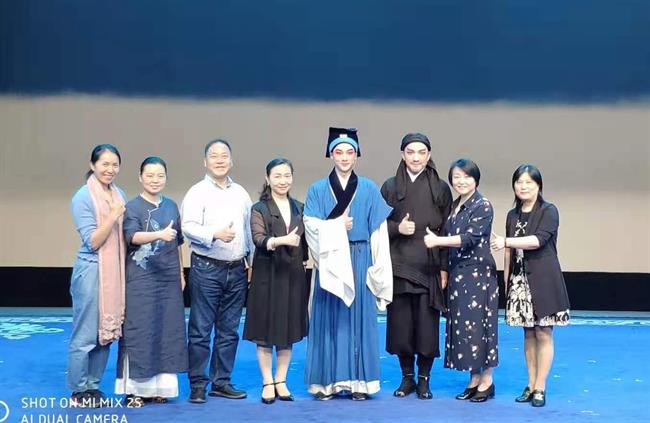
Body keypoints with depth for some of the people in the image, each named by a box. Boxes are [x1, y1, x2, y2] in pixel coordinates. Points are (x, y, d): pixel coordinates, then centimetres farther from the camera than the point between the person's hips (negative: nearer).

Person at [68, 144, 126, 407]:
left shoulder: (119, 194, 9)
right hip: (91, 271, -7)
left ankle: (92, 386, 22)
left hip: (116, 271, 7)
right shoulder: (83, 197, -10)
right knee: (85, 335, -1)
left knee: (107, 332, 11)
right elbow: (92, 242, -15)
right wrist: (113, 215, -21)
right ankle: (78, 391, 11)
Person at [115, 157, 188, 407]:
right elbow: (132, 236, -23)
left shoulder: (171, 206, 11)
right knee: (139, 331, -5)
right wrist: (160, 234, -39)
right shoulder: (132, 207, -6)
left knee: (167, 331, 6)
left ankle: (158, 386, 16)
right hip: (141, 279, -5)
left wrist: (181, 274, 15)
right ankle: (134, 388, 1)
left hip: (168, 278, 5)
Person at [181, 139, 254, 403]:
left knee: (229, 330, 10)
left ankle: (221, 382, 18)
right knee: (200, 330, -2)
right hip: (206, 269, -5)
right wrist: (215, 234, -28)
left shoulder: (241, 193, 14)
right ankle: (197, 385, 6)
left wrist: (252, 262, 14)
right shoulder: (197, 192, -2)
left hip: (237, 270, 5)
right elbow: (188, 227, -13)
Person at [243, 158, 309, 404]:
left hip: (293, 276, 4)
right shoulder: (259, 209, -2)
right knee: (266, 331, 1)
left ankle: (281, 381, 18)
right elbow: (259, 239, -17)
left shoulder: (299, 208, 11)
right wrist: (282, 240, -34)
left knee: (289, 331, 7)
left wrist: (305, 259, 2)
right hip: (267, 275, -4)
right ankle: (267, 383, 11)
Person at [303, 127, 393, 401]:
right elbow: (311, 227, -1)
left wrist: (378, 271, -3)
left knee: (359, 318, 1)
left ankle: (358, 381, 7)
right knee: (329, 319, 0)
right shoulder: (317, 190, 7)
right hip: (330, 262, 0)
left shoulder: (369, 190, 7)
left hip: (360, 263, 0)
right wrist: (337, 226, -11)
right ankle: (327, 381, 6)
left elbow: (379, 233, 3)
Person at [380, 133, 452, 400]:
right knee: (400, 325, 3)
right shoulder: (390, 186, 7)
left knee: (427, 325, 0)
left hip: (429, 267, -1)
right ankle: (407, 377, 18)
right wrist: (397, 228, -12)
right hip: (399, 266, 1)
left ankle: (424, 379, 14)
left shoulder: (440, 188, 4)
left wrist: (444, 268, -5)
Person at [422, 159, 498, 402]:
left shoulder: (482, 206, -8)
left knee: (478, 324, -4)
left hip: (478, 274, -7)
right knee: (462, 325, 8)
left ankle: (486, 381, 6)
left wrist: (437, 241, -21)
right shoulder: (455, 206, 14)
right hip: (458, 274, 7)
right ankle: (474, 380, 16)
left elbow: (471, 238, -18)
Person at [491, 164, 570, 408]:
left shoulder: (549, 211, -5)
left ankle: (540, 388, 3)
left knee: (543, 334, -2)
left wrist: (506, 241, -23)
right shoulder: (512, 215, 13)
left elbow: (538, 240, -20)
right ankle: (531, 385, 15)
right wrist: (506, 281, 12)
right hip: (520, 280, 5)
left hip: (543, 280, -5)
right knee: (528, 334, 9)